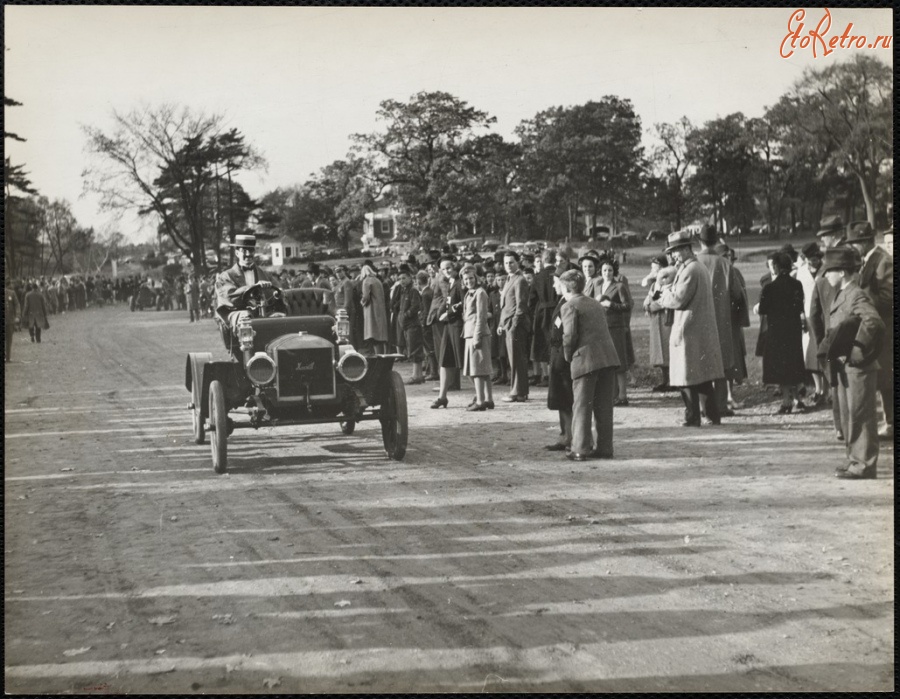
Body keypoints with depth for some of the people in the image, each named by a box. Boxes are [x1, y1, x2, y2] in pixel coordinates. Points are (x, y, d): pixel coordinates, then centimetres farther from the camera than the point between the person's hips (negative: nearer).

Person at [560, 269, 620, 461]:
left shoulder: (569, 306, -3)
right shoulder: (596, 303, 21)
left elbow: (570, 335, -12)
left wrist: (568, 357, 3)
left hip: (585, 359, -7)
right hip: (608, 357, 7)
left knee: (582, 406, 1)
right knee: (604, 406, 10)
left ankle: (580, 449, 2)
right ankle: (604, 448, 14)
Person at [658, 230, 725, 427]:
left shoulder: (689, 270, -15)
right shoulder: (701, 268, 17)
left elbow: (679, 299, -19)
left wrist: (664, 297, 0)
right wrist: (670, 290, 5)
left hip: (689, 330, -10)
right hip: (704, 329, 10)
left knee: (688, 376, -3)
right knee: (704, 377, 13)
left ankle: (692, 417, 0)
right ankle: (713, 415, 18)